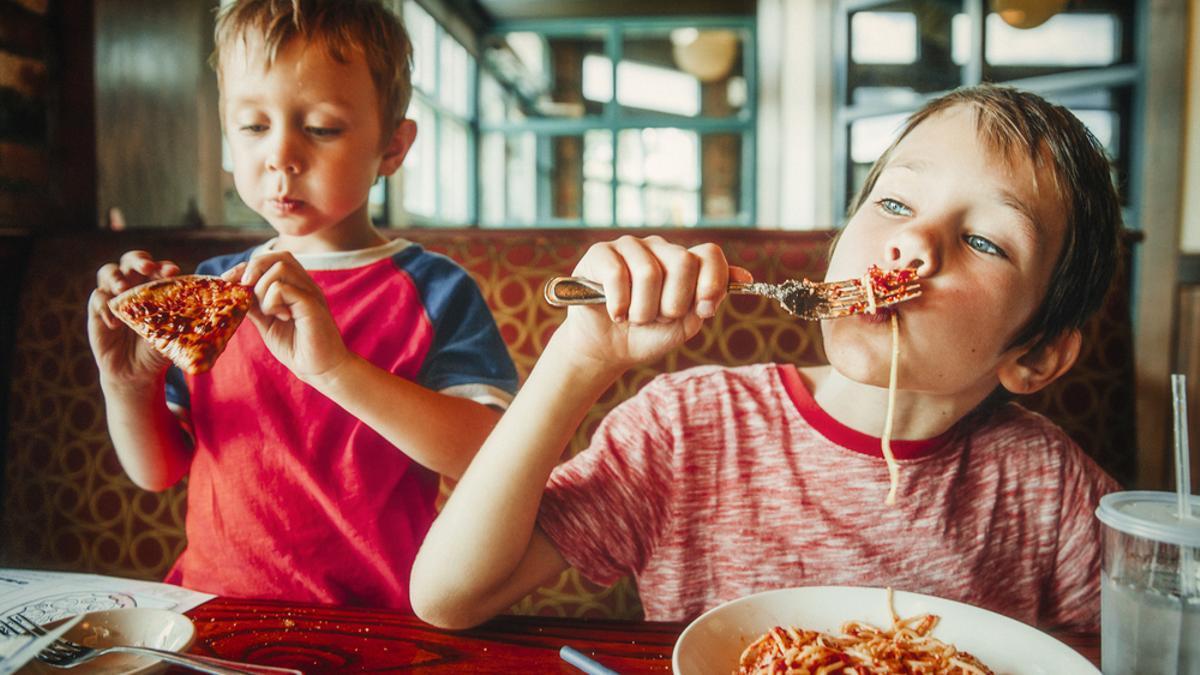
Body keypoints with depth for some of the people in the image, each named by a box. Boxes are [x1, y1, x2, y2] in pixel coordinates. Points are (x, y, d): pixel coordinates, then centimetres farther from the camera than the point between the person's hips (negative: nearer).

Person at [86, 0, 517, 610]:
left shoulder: (433, 291, -7)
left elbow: (494, 457, -21)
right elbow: (157, 472, 11)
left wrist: (335, 367, -29)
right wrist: (128, 385, -9)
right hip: (209, 616, 6)